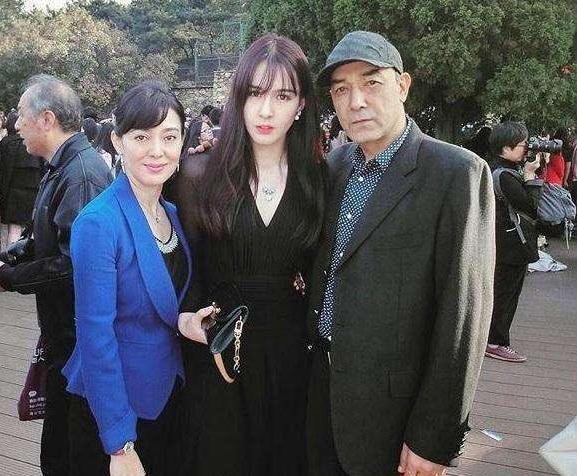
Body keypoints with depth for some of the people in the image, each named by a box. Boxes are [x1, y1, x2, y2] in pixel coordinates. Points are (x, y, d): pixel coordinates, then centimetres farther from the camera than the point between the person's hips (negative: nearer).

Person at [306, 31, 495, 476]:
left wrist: (434, 439, -16)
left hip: (391, 404, -5)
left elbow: (463, 316, -17)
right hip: (321, 382, 6)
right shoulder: (336, 163, 3)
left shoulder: (458, 173, -16)